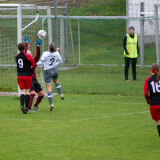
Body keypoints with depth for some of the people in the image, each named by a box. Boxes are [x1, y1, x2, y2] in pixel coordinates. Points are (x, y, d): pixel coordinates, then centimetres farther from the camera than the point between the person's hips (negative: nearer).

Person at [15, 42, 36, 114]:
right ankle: (27, 107, 5)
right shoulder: (27, 56, -11)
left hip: (20, 76, 3)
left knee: (22, 91, 3)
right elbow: (34, 65, -3)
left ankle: (22, 105, -20)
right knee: (27, 91, 7)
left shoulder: (16, 57, 0)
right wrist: (31, 71, 13)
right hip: (28, 76, -3)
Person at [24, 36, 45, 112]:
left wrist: (38, 46, -4)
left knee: (42, 94, 9)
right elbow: (25, 52, -5)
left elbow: (38, 55, 5)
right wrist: (26, 42, 2)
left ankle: (35, 105, 29)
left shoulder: (33, 62, 15)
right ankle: (28, 108, -28)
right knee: (32, 93, -26)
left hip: (34, 80, 7)